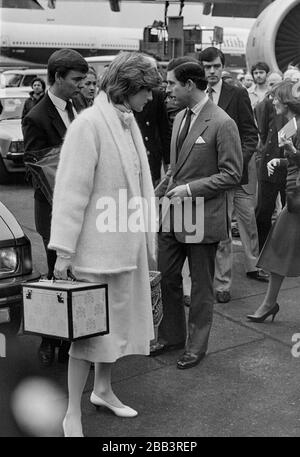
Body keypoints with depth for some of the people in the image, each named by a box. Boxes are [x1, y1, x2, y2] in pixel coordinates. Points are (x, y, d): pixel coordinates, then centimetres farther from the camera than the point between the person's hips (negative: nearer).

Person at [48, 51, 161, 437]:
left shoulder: (129, 122, 9)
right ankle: (72, 415, 12)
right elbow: (72, 189, -18)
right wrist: (64, 249, -18)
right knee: (89, 328, 0)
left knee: (117, 321, 18)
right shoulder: (89, 124, -16)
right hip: (98, 246, -8)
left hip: (128, 245, 8)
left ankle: (103, 390, 36)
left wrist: (145, 237, 10)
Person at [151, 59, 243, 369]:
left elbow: (232, 174, -15)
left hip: (202, 218, -7)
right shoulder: (180, 117, 10)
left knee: (201, 286, 7)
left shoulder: (222, 123, -15)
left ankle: (196, 346, 22)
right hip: (173, 214, 7)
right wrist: (170, 187, 10)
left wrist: (191, 189, -19)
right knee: (165, 278, 14)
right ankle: (171, 336, 32)